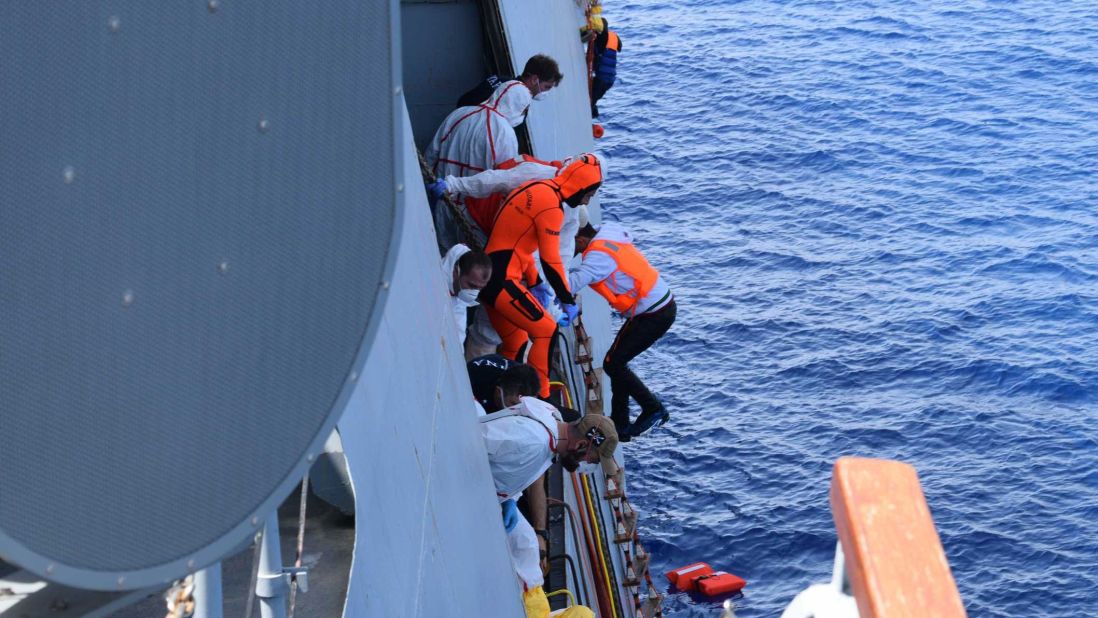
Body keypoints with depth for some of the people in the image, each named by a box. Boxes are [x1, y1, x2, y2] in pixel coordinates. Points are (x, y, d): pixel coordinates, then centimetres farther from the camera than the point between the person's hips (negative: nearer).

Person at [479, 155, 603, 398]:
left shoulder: (533, 189, 15)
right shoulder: (551, 205, -14)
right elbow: (550, 261, -13)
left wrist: (535, 285, 22)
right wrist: (568, 302, -3)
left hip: (487, 276, 10)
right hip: (502, 280, -10)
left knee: (515, 342, 19)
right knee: (547, 332, -7)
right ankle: (540, 400, -6)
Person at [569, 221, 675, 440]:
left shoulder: (599, 254, -23)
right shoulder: (606, 236, 6)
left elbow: (572, 284, -35)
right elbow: (582, 272, 14)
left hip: (655, 315, -10)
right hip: (662, 305, 10)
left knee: (613, 363, -6)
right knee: (617, 362, 13)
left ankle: (653, 408, 4)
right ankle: (620, 425, 20)